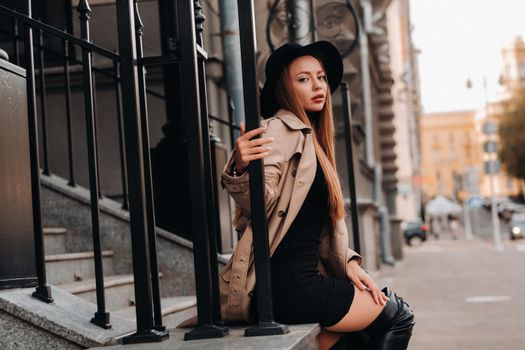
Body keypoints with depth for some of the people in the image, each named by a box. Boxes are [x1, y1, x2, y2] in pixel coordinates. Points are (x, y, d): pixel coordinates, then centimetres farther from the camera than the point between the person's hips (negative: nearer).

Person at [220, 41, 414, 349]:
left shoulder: (312, 139, 20)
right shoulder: (280, 129, -8)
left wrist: (349, 263, 8)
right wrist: (241, 169, -39)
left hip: (305, 275, 8)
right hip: (289, 285, -8)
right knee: (398, 316, 3)